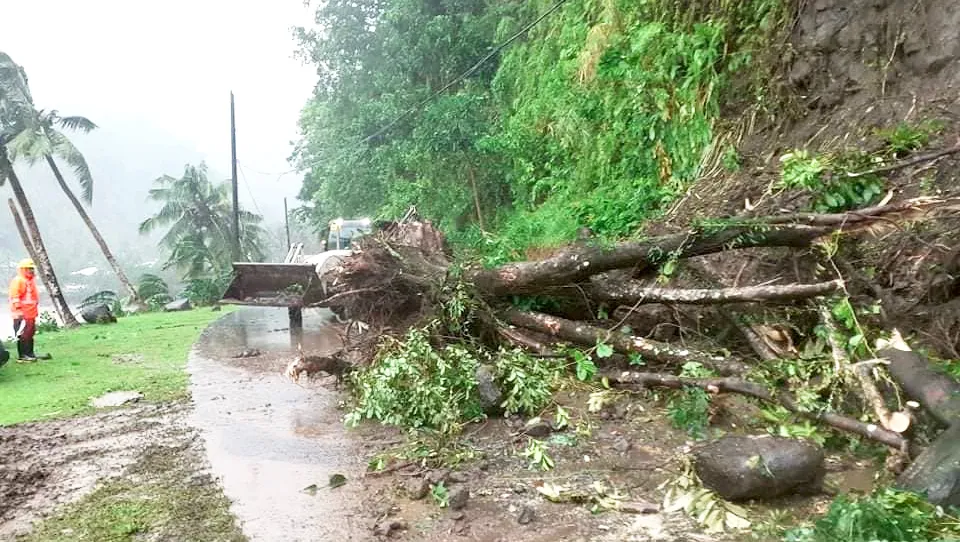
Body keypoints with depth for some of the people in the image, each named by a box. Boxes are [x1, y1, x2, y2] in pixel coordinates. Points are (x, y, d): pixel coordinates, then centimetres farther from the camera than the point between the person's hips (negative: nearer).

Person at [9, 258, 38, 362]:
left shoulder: (31, 280, 17)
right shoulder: (18, 280, -12)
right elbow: (14, 297, -16)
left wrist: (36, 310, 25)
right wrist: (18, 310, -20)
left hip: (31, 313, 9)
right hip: (22, 314, -9)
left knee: (30, 334, 14)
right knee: (23, 334, -7)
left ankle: (30, 353, 22)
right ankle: (22, 355, -2)